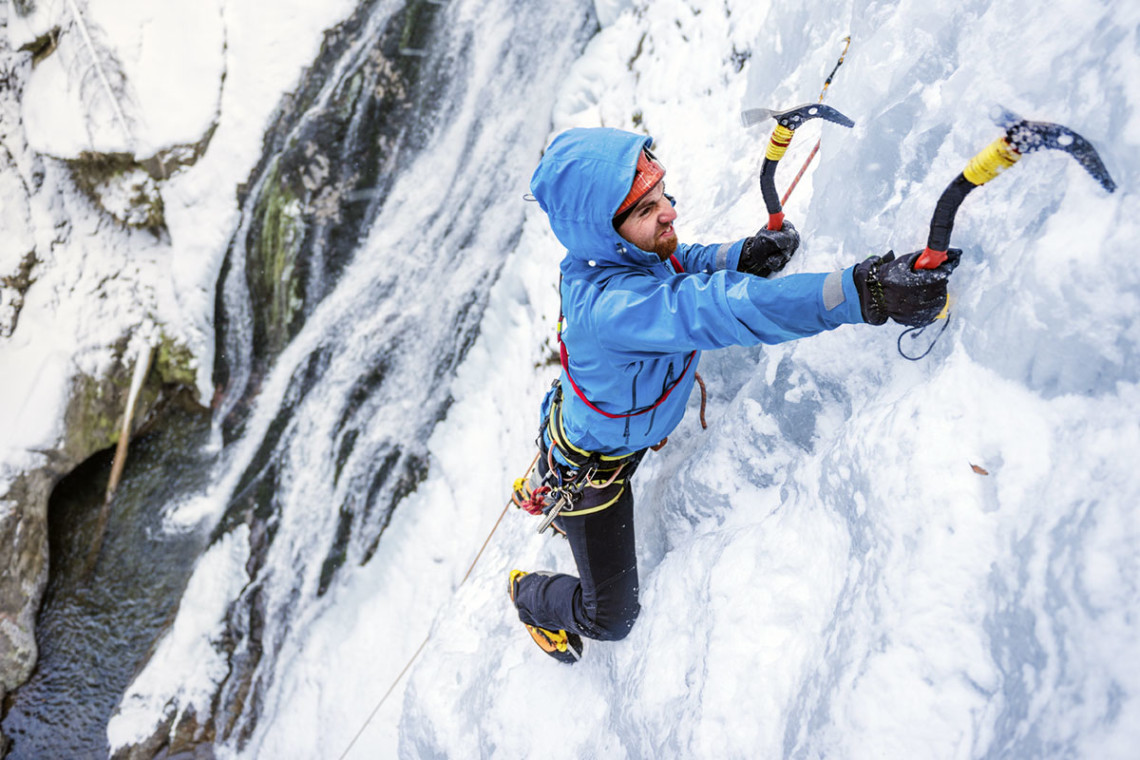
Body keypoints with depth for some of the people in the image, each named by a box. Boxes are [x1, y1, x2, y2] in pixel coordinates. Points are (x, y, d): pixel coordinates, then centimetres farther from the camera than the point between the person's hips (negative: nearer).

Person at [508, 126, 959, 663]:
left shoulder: (615, 255, -20)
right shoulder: (607, 305, -46)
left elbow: (681, 263, 0)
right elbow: (719, 311, -57)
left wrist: (742, 257, -22)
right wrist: (863, 292, -65)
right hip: (589, 470, -7)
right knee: (610, 619, 11)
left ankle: (548, 499, 70)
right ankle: (530, 595, 41)